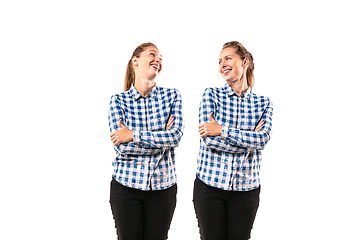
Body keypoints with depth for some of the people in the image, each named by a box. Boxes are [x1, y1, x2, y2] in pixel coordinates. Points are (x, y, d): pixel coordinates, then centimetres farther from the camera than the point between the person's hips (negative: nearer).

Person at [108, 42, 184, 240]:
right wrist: (162, 138, -12)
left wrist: (133, 135, -17)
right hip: (126, 186, -1)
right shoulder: (118, 100, -1)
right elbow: (121, 147, -13)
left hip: (163, 186, 1)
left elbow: (176, 136, -13)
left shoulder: (172, 96, 2)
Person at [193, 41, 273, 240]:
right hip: (209, 185, -1)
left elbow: (263, 139, -13)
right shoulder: (211, 95, 1)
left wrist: (221, 130, -18)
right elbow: (208, 139, -11)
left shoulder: (263, 103, 5)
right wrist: (249, 141, -11)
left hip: (246, 189, 1)